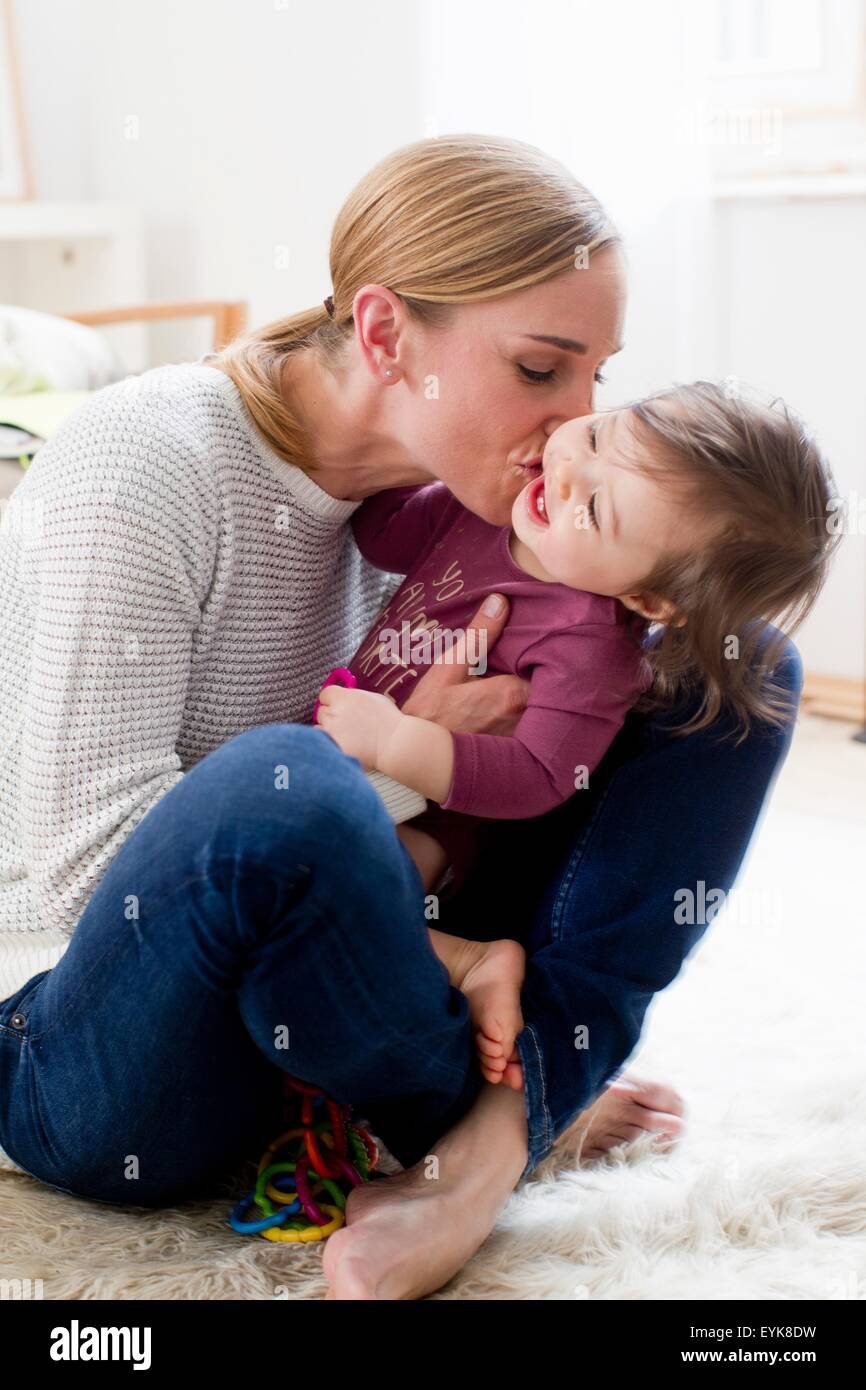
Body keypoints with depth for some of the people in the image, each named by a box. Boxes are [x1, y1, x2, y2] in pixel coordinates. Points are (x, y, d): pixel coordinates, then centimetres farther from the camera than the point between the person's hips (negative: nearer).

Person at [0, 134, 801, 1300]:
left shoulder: (433, 482, -1)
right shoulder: (140, 468, -20)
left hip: (303, 985, 7)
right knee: (284, 790, -43)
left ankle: (497, 1133, -18)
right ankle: (526, 1101, -11)